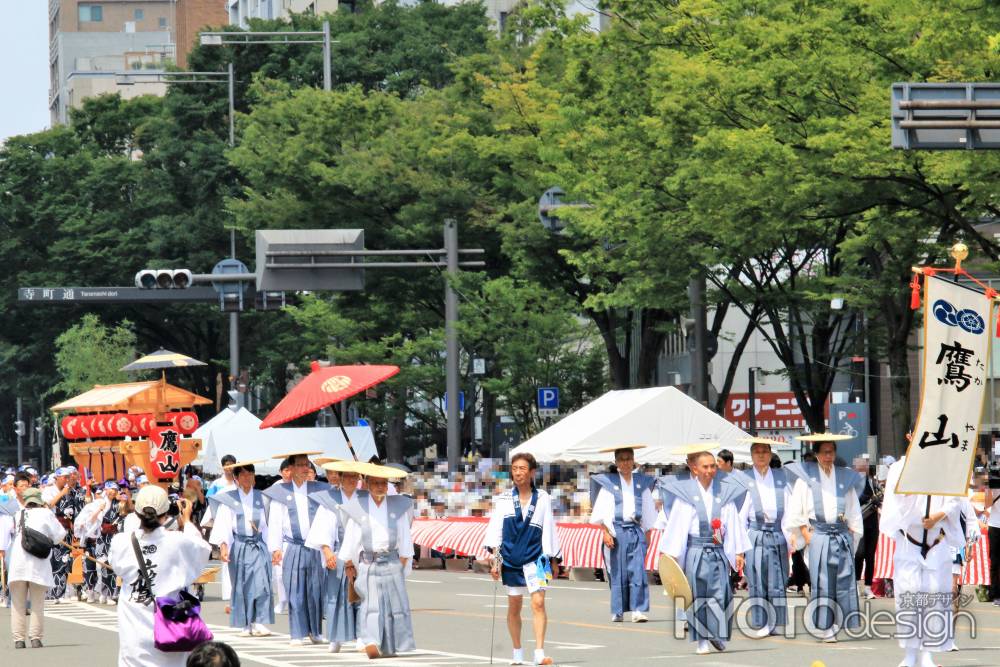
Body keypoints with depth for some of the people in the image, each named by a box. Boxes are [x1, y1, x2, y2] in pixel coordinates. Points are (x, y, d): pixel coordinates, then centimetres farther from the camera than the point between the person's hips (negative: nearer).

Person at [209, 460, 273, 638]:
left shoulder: (260, 498, 8)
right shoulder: (228, 499, 1)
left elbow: (266, 523, 9)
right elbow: (223, 523, -7)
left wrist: (271, 548, 6)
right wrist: (223, 545, -21)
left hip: (259, 545, 1)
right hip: (238, 547, -1)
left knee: (261, 583, -11)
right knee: (241, 586, 2)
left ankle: (259, 623, -10)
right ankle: (245, 625, 9)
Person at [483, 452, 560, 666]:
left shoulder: (542, 499, 3)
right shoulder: (503, 500, 5)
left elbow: (548, 529, 7)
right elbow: (495, 529, 4)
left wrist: (550, 557, 6)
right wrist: (495, 558, -4)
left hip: (535, 558, -2)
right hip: (510, 559, 2)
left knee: (538, 602, -16)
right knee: (514, 607, 10)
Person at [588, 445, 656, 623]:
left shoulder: (642, 483, 12)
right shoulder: (609, 483, 4)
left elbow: (648, 511, 16)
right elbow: (602, 511, 1)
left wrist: (647, 533, 12)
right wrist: (605, 532, -9)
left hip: (636, 530, 2)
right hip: (617, 530, -2)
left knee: (638, 570, -9)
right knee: (618, 572, -1)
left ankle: (638, 610, -11)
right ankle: (617, 612, 5)